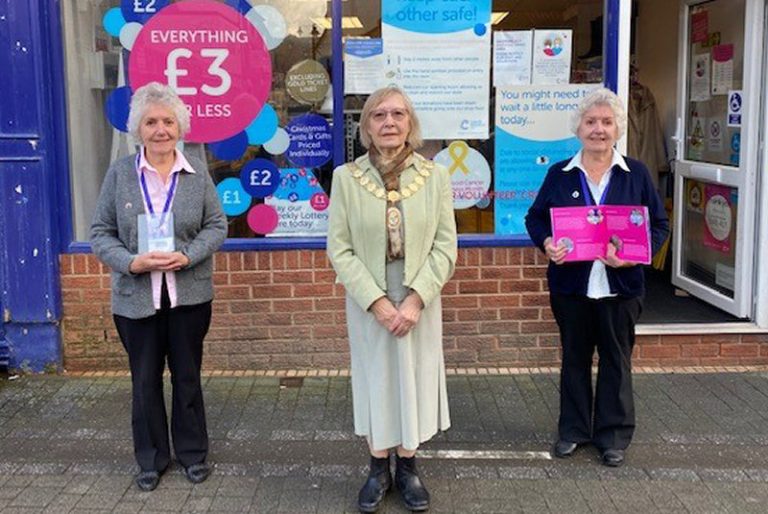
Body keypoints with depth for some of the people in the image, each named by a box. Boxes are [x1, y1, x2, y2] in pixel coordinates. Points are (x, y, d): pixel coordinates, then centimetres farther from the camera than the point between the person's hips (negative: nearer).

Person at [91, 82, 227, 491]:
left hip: (189, 296, 0)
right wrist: (132, 262, -18)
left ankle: (192, 453, 30)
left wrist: (187, 256, -17)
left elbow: (217, 226, 0)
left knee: (187, 376, 12)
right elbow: (100, 233, -1)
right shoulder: (119, 173, -3)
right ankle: (151, 458, 29)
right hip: (136, 297, 0)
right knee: (145, 380, 11)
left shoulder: (198, 173, -2)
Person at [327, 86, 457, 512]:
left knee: (415, 380, 10)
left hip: (419, 302, 1)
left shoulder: (435, 176, -3)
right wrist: (377, 302, -14)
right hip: (368, 304, -1)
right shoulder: (346, 177, -5)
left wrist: (415, 300, -14)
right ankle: (378, 470, 26)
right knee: (374, 380, 10)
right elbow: (339, 250, -7)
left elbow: (445, 247, -4)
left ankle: (407, 468, 28)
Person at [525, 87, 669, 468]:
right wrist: (546, 243, -14)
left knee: (616, 360, 9)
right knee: (574, 358, 12)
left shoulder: (636, 174, 1)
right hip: (571, 284, 1)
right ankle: (573, 429, 27)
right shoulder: (560, 175, 3)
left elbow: (659, 225, 2)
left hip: (620, 286, -1)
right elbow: (535, 217, 7)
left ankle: (613, 435, 23)